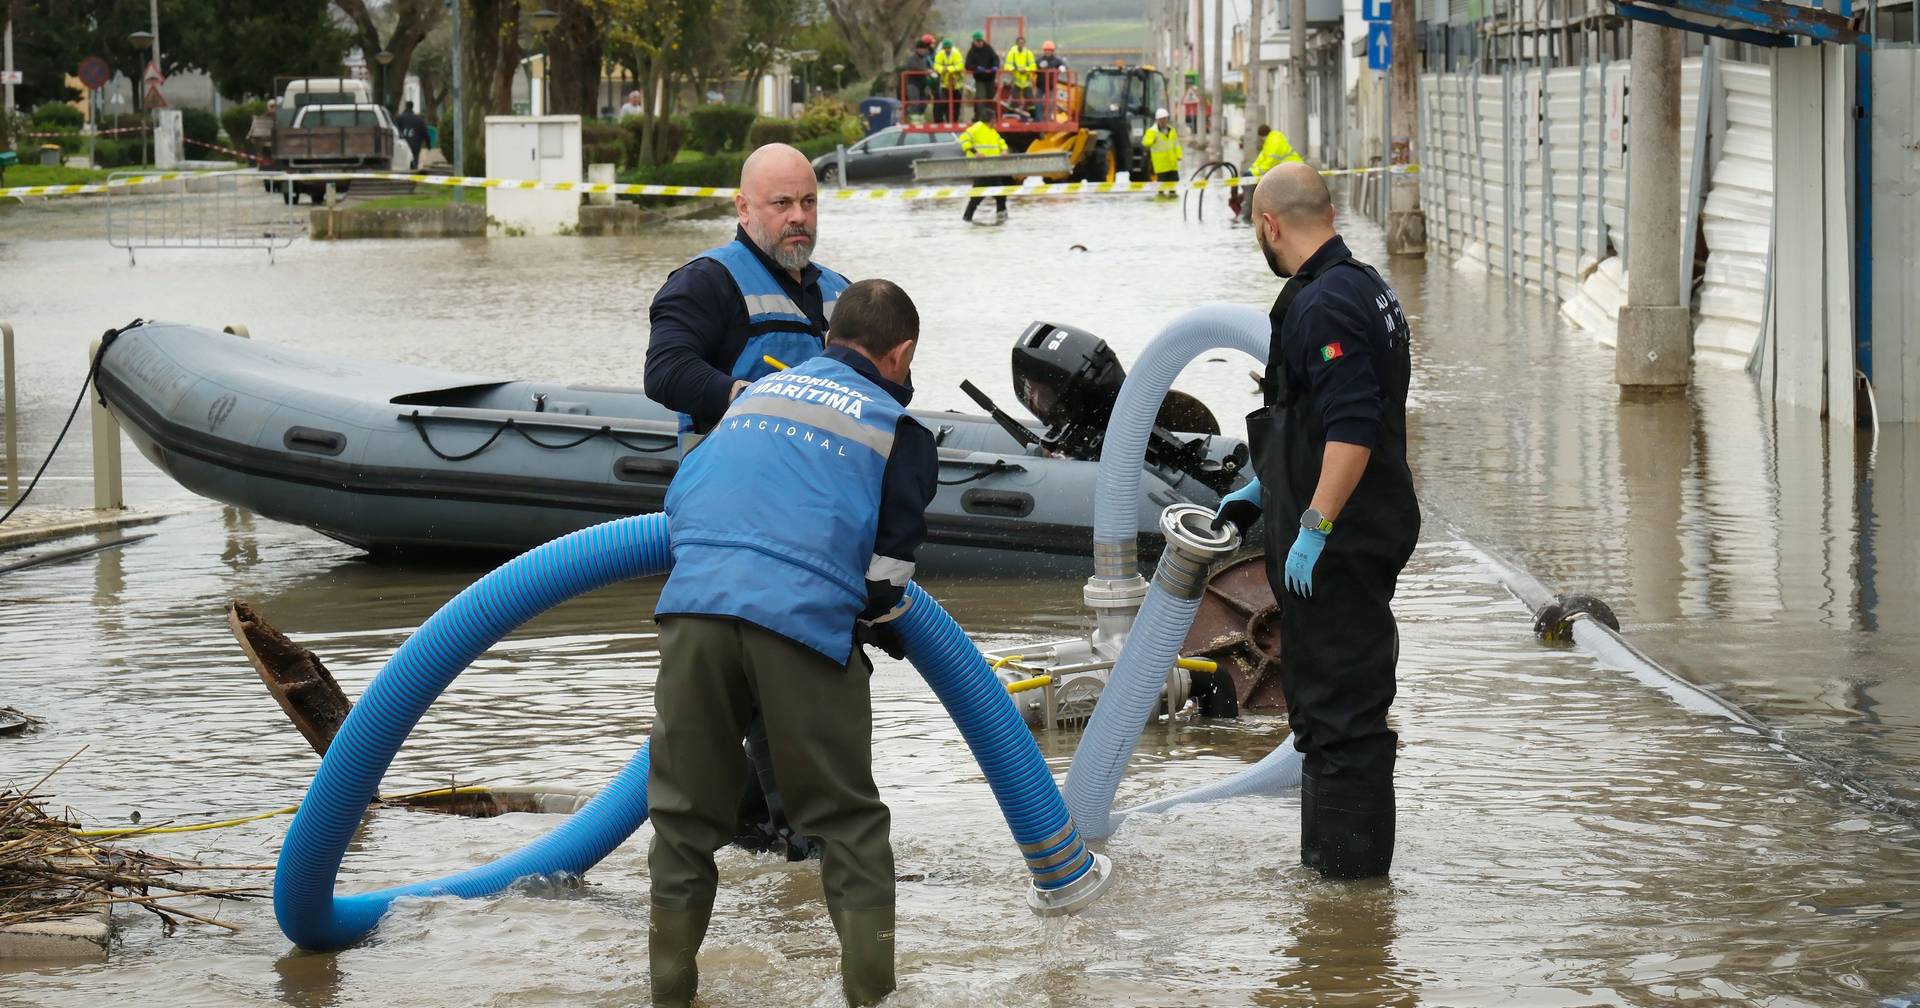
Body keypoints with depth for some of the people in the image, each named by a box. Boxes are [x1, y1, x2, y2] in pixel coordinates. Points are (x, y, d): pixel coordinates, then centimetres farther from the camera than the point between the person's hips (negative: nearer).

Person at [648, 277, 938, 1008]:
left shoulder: (756, 394, 25)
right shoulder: (899, 431, 13)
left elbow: (679, 498, 28)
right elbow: (888, 563, 9)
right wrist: (882, 632, 28)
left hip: (694, 604, 3)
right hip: (805, 614, -3)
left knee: (684, 812, 13)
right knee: (846, 822, 7)